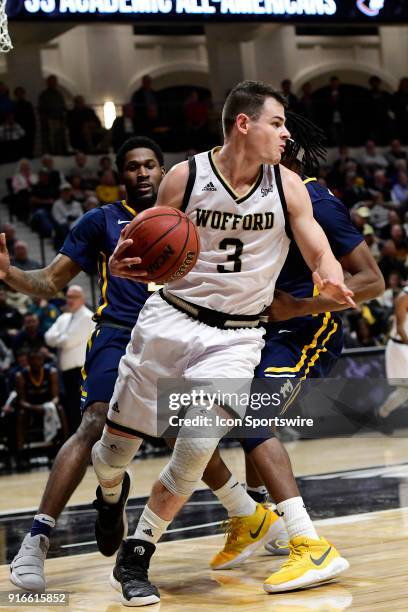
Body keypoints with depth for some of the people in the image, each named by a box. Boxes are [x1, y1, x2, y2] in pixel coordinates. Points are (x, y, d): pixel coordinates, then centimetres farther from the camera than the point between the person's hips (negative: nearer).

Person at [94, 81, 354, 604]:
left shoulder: (287, 186, -2)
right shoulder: (185, 177, -6)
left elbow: (319, 255, -1)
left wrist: (330, 280, -26)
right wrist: (126, 263, -21)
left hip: (236, 336, 0)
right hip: (171, 318, 0)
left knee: (196, 450, -16)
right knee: (116, 444, 5)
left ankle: (135, 557, 4)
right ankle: (111, 493, 44)